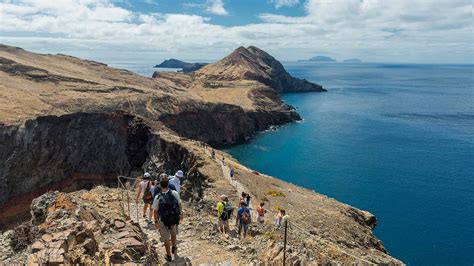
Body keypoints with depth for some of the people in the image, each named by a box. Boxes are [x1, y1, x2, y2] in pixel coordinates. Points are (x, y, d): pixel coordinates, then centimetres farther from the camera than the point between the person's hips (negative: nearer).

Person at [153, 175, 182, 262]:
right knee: (173, 234, 31)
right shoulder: (175, 193, -18)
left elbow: (155, 211, -10)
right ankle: (173, 248, 53)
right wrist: (179, 214, 12)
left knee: (166, 239, 18)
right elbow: (179, 205, -6)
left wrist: (156, 221, 5)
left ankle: (169, 256, 32)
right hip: (174, 219, 2)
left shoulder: (157, 197, -21)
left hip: (163, 221, -2)